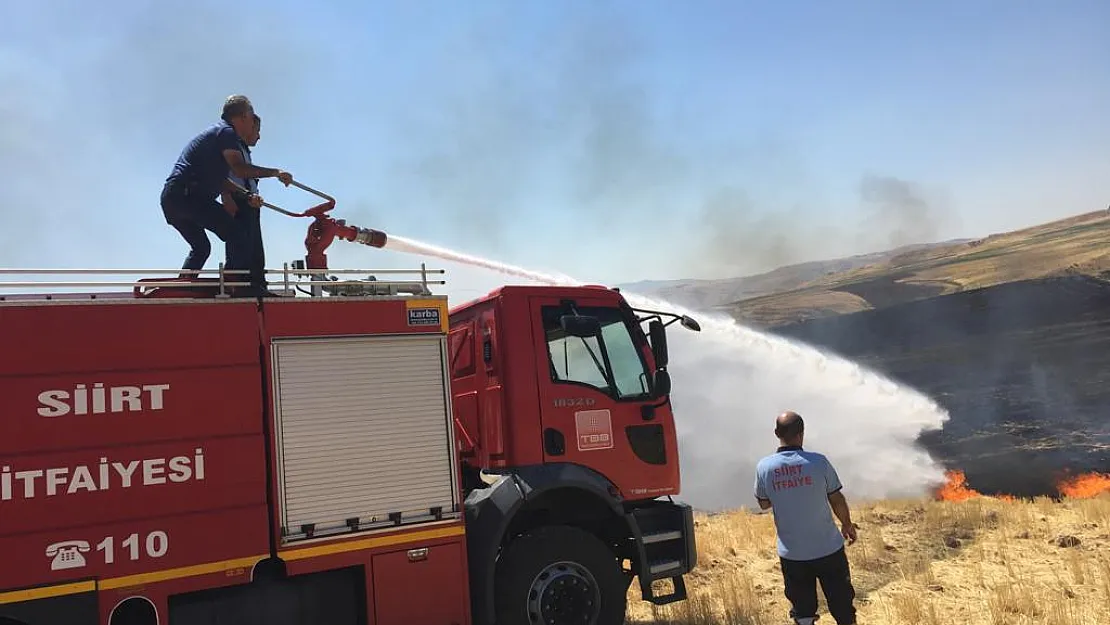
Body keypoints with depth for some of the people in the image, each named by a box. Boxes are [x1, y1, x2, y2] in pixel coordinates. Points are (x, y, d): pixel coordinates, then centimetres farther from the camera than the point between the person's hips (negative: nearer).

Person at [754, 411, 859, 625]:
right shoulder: (818, 461, -16)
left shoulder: (764, 466, -11)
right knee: (842, 603, 19)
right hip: (828, 549, -1)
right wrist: (847, 525, 13)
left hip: (791, 553, 2)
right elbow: (837, 500, -4)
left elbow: (764, 503, 4)